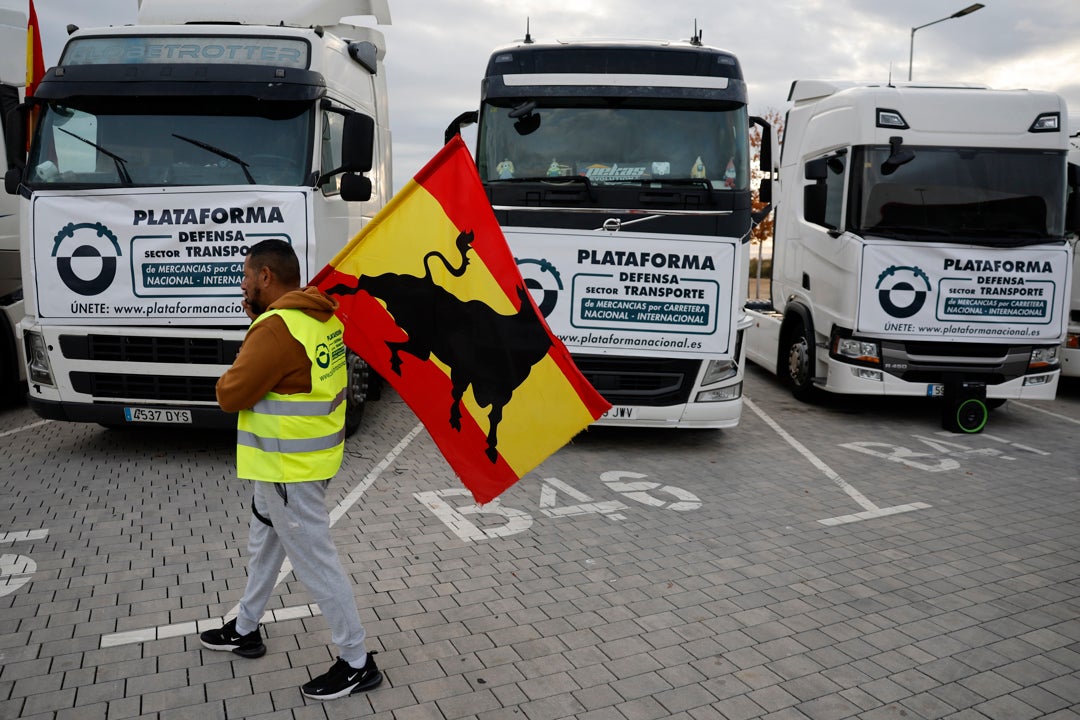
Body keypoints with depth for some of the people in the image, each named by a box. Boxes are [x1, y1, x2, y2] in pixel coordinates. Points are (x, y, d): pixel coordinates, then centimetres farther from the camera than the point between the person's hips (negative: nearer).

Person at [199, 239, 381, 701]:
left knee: (314, 562, 1)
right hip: (298, 457, 10)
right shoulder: (320, 317, 5)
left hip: (288, 466, -10)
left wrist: (237, 369, 2)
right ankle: (245, 631, 45)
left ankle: (357, 663, 13)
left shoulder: (277, 327, -25)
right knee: (264, 544, 25)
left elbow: (230, 394, -19)